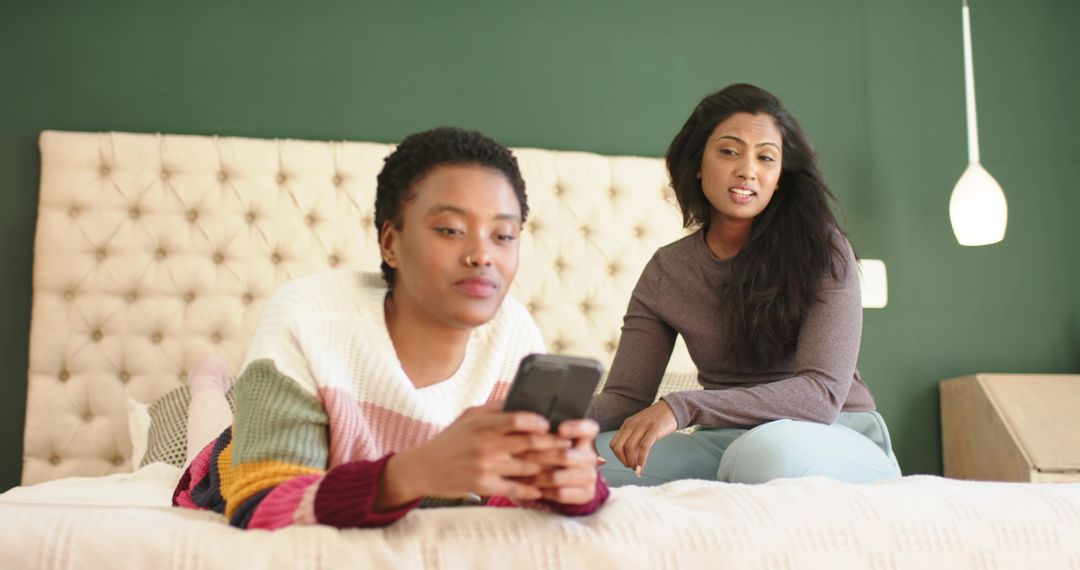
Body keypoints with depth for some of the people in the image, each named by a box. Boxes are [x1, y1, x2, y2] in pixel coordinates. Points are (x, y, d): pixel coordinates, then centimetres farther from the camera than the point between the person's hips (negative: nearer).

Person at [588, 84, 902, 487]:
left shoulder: (821, 250, -9)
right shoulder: (666, 271, 3)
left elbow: (822, 393, -19)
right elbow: (626, 397, 0)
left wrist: (682, 407, -30)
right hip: (728, 444, 4)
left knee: (767, 450, -39)